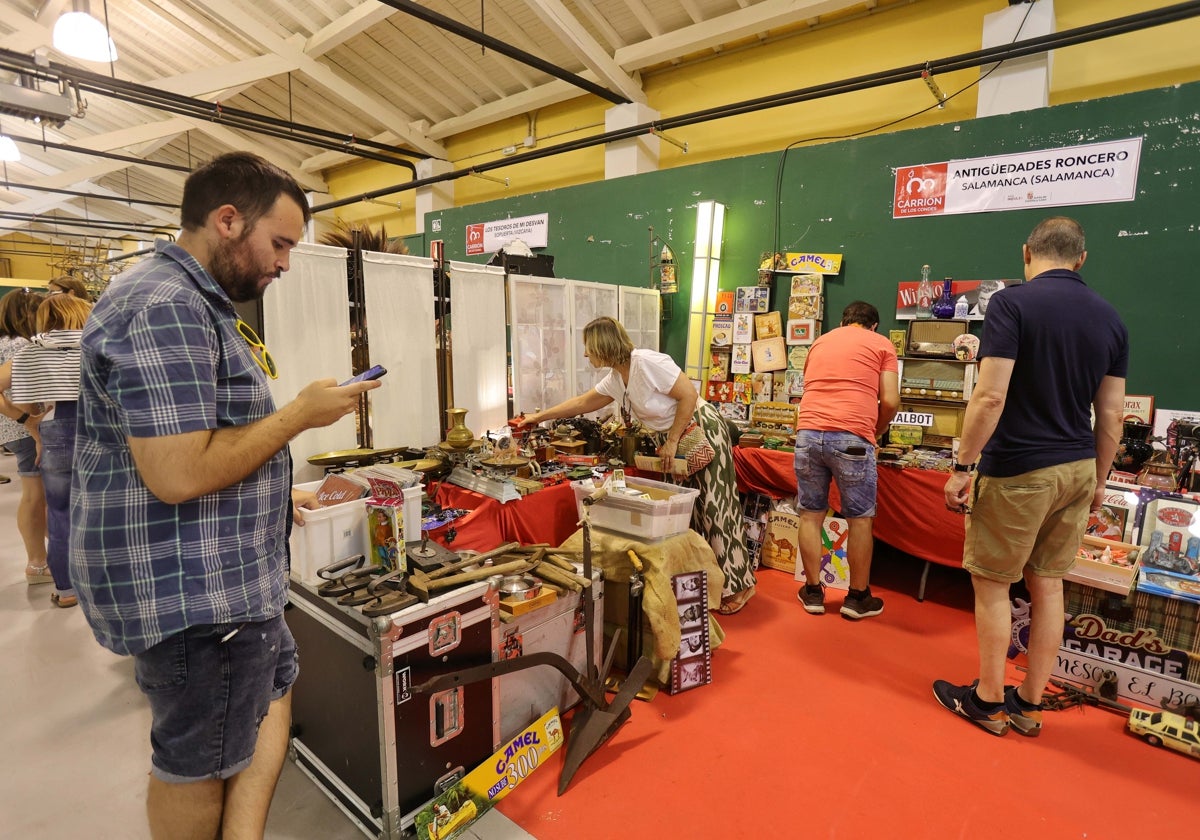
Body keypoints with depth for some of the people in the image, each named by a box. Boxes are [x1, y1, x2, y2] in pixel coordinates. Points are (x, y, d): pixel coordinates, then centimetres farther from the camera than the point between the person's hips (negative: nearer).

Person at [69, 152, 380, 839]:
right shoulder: (164, 308, -22)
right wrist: (301, 414, -20)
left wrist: (277, 499, 17)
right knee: (199, 758, 11)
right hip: (189, 586, -10)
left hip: (224, 572, 10)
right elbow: (178, 474, -29)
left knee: (275, 686, 23)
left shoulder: (197, 303, 12)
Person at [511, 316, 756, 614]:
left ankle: (737, 586, 10)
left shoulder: (648, 362, -22)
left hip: (701, 433, -8)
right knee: (685, 510, 10)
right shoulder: (615, 379, 4)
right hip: (671, 440, 8)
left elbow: (689, 396, -22)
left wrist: (673, 440, -17)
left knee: (714, 508, -3)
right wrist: (538, 417, 22)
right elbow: (582, 403, 18)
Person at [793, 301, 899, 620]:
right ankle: (858, 597, 21)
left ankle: (813, 592, 21)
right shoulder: (882, 344, 12)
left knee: (810, 515, 11)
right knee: (860, 520, 10)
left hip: (808, 433, 4)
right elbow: (890, 401, 3)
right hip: (852, 437, -3)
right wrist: (875, 433, 19)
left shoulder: (820, 342, 25)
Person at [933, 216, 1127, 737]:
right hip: (1078, 469, 7)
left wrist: (962, 467, -14)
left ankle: (988, 701, 19)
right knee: (1047, 583, 13)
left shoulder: (1012, 303, -11)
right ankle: (1029, 704, 25)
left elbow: (991, 396, -20)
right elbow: (1111, 415, 9)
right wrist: (1098, 480, 19)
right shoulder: (1110, 318, 8)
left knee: (991, 582, 6)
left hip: (1018, 471, -6)